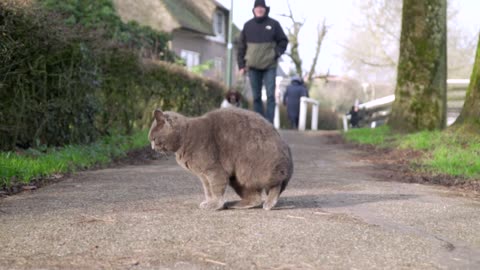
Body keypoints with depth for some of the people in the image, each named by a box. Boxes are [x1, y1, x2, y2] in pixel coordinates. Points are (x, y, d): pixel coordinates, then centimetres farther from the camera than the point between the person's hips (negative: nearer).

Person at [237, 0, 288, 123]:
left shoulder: (274, 24, 2)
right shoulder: (248, 25, 7)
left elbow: (283, 41, 7)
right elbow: (241, 46, 10)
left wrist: (277, 53, -9)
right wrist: (241, 65, 5)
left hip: (270, 66, -2)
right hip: (253, 67, 2)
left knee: (271, 95, -8)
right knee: (256, 96, 5)